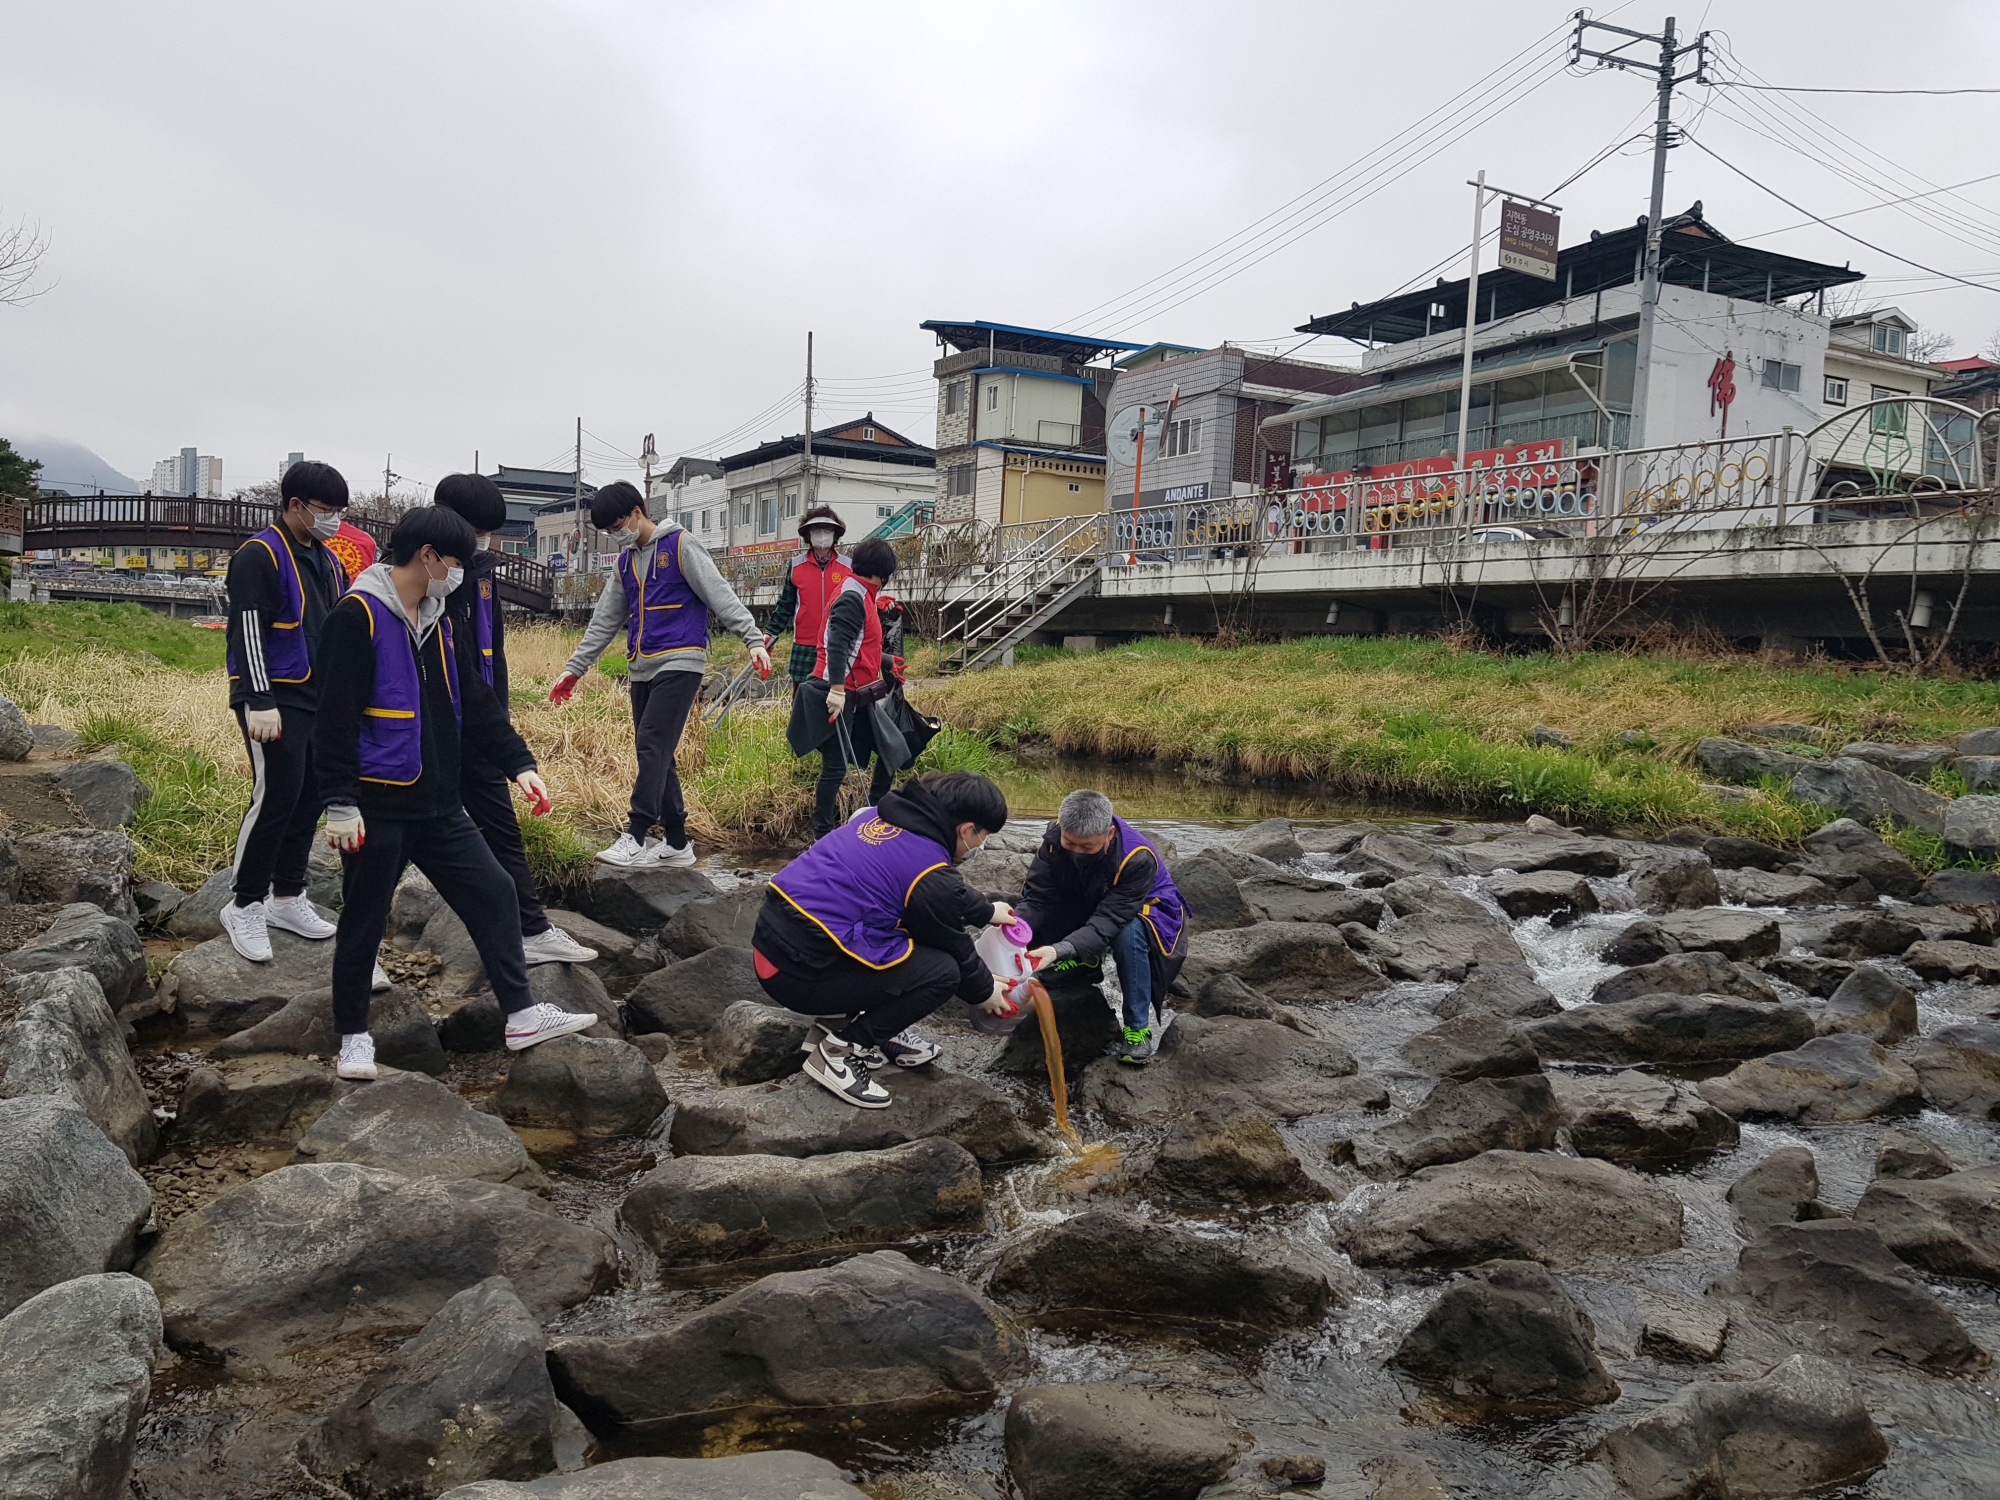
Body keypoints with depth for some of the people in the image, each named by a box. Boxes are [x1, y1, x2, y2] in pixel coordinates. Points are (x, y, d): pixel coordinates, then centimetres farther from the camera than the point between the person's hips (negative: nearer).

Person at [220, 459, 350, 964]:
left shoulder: (327, 561, 16)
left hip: (319, 699, 8)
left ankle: (287, 897, 22)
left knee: (310, 797, 10)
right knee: (275, 796, -11)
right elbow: (248, 632, -17)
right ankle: (243, 906, 2)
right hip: (274, 701, -8)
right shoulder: (259, 557, -10)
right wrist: (260, 702, -23)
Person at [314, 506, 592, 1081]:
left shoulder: (436, 619, 13)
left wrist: (518, 762, 9)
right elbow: (336, 716, -17)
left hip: (438, 805, 8)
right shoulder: (357, 616, -13)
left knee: (494, 893, 4)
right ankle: (354, 1036, 22)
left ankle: (522, 1015, 11)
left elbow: (473, 703, 16)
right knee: (364, 922, 6)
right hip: (379, 806, -7)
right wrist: (339, 802, -20)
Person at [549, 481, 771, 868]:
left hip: (679, 662, -8)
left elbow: (721, 595, -10)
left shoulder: (681, 546, -3)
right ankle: (677, 843, 9)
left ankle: (636, 836, -18)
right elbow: (604, 621, 22)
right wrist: (574, 669, 18)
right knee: (656, 756, 5)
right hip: (641, 669, 8)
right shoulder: (626, 562, 19)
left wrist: (754, 640, -20)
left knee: (652, 745, -17)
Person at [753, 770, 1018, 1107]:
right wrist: (984, 992, 22)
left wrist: (986, 910, 41)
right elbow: (953, 949, 2)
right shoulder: (931, 874, -15)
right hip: (801, 976, -9)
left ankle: (840, 1020, 17)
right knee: (941, 971, -5)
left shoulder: (880, 815, 9)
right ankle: (838, 1051, 0)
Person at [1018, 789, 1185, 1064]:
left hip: (1141, 910, -4)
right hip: (1085, 906, 4)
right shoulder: (1056, 837, -24)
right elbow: (1037, 896, -27)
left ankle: (1139, 1028, -22)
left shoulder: (1138, 858, -36)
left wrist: (1059, 951, -55)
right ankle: (1086, 959, 3)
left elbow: (1107, 922, -40)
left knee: (1129, 934, -38)